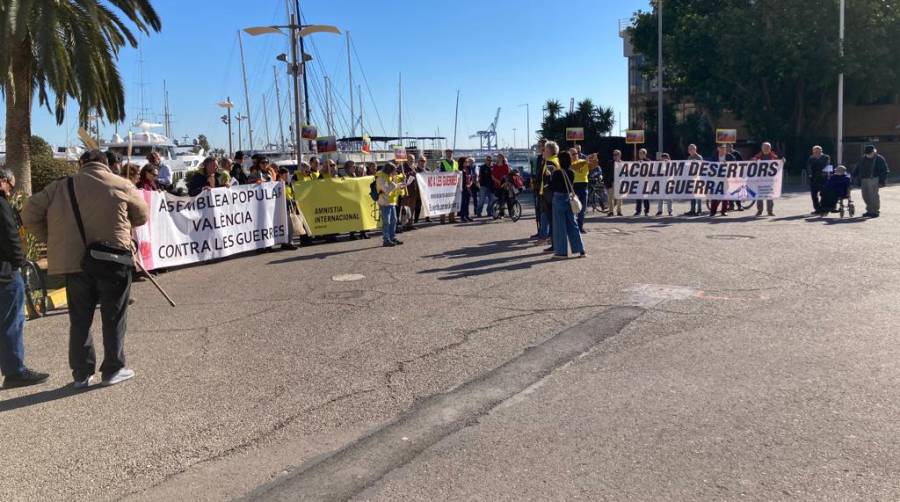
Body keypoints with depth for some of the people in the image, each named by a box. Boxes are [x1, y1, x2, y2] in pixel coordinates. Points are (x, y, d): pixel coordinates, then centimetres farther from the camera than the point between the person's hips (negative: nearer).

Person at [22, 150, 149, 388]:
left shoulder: (60, 187, 5)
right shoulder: (122, 185, -1)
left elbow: (29, 215, 7)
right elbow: (142, 217, 10)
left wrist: (51, 239, 16)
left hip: (75, 262, 2)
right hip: (113, 261, -2)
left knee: (80, 320, 13)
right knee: (113, 317, 10)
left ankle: (82, 374, 18)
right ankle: (113, 369, 16)